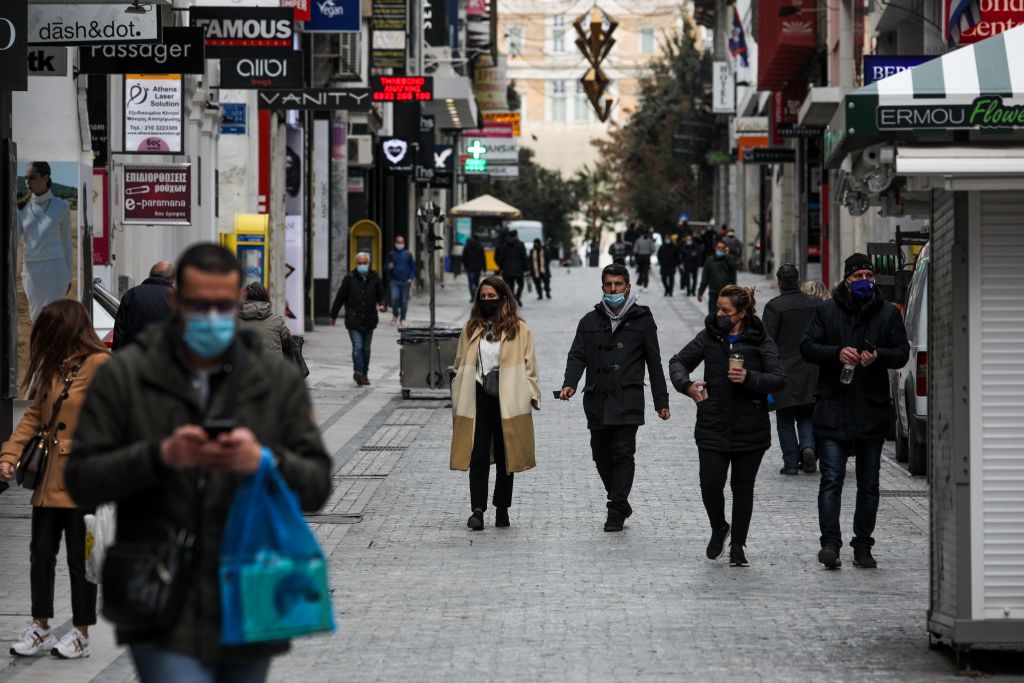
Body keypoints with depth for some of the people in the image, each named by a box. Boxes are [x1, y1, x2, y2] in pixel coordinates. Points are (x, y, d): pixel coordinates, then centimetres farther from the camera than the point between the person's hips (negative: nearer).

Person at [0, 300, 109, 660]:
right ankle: (40, 628, 20)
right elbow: (36, 415, 15)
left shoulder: (100, 365, -12)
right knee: (41, 552, 10)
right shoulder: (54, 368, 13)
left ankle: (80, 634, 13)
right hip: (49, 481, 7)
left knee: (80, 557, 3)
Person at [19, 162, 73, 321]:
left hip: (54, 269, -4)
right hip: (31, 270, 4)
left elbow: (66, 242, 5)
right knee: (37, 319, 11)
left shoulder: (61, 207, -1)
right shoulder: (22, 208, 5)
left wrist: (69, 276, 7)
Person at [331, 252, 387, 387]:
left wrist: (382, 305, -11)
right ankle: (358, 372, -22)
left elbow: (381, 295, 12)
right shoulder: (349, 278, -2)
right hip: (353, 320, -3)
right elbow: (340, 297, 4)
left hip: (369, 320, 3)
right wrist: (333, 315, 8)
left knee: (366, 349, 11)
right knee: (357, 346, -16)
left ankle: (364, 374, 22)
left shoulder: (375, 278, 5)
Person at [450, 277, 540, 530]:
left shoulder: (518, 329, 3)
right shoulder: (471, 329, 10)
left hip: (508, 402, -1)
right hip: (479, 400, 1)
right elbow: (461, 366, 13)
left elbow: (528, 366, 3)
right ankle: (477, 510, -9)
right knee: (478, 457, -7)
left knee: (506, 457, 7)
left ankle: (502, 509, 17)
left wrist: (531, 395, -7)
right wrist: (458, 402, 8)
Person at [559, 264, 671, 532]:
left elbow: (654, 364, 7)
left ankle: (617, 510, -7)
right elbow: (577, 356, 6)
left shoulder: (642, 321, 5)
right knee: (601, 455, 9)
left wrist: (661, 402, 6)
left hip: (628, 401, -4)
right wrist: (569, 384, -14)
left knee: (623, 453, -10)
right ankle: (620, 503, 25)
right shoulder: (590, 321, 12)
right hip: (597, 401, 4)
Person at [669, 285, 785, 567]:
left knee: (743, 488, 7)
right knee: (710, 485, -7)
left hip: (750, 430, -1)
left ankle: (738, 546, 21)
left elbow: (779, 380, -8)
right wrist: (686, 384, -8)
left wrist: (749, 378, -24)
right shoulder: (709, 336, 3)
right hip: (712, 428, 1)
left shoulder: (762, 342, -3)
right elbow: (678, 362, 12)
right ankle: (719, 528, 23)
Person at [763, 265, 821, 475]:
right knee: (806, 416, 15)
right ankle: (808, 446, -9)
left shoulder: (774, 307, -9)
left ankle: (791, 462, 3)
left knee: (785, 419, 6)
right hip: (811, 371, 4)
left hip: (784, 371, -3)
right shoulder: (815, 304, 5)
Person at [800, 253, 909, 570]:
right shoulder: (827, 310, 3)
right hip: (833, 410, -2)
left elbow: (902, 353, 4)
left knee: (868, 484, 8)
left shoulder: (889, 313, 6)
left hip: (872, 411, 2)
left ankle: (863, 546, 16)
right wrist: (837, 353, -18)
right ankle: (830, 542, -12)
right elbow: (807, 347, -1)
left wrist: (878, 356, -17)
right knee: (831, 479, -10)